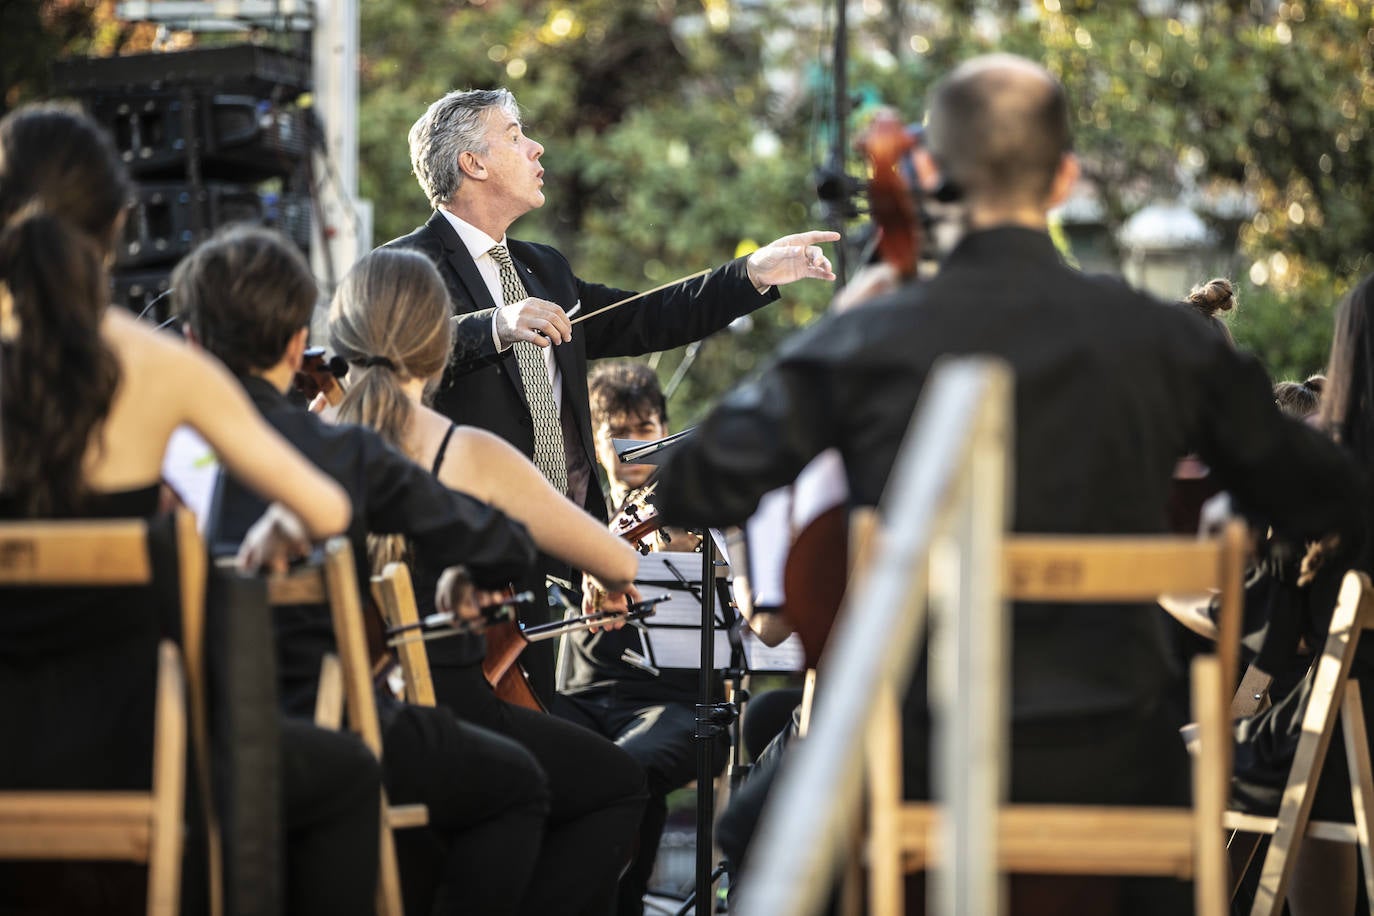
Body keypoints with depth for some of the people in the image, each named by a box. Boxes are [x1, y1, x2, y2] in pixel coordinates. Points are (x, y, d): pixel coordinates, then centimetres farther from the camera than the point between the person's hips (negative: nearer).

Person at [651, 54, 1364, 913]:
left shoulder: (864, 344, -8)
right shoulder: (1164, 343, -2)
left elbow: (694, 492, -6)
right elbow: (1324, 503, 9)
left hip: (922, 767, -1)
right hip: (1114, 769, 1)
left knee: (760, 828, 31)